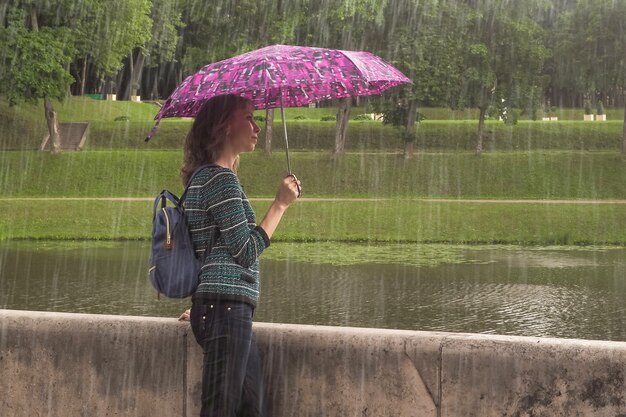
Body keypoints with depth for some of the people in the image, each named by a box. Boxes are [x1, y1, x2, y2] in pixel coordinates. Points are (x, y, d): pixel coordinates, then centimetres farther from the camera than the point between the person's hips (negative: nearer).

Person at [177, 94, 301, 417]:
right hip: (227, 307, -10)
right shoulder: (221, 179, -11)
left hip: (218, 306, 10)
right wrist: (281, 203, -7)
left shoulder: (205, 177, 20)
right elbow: (247, 251, -14)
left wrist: (202, 306, 27)